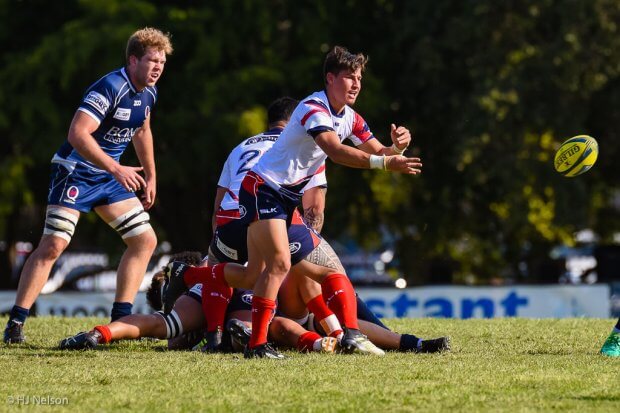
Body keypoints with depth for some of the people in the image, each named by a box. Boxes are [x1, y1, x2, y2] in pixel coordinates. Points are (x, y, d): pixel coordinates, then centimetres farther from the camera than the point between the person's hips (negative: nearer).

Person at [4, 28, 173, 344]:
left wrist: (150, 176, 24)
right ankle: (15, 324, -11)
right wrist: (117, 169, -34)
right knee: (52, 245, -16)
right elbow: (77, 134, -32)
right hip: (75, 172, -9)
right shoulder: (110, 88, -23)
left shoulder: (148, 93, 4)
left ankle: (120, 319, 7)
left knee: (146, 240, 3)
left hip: (110, 176, 9)